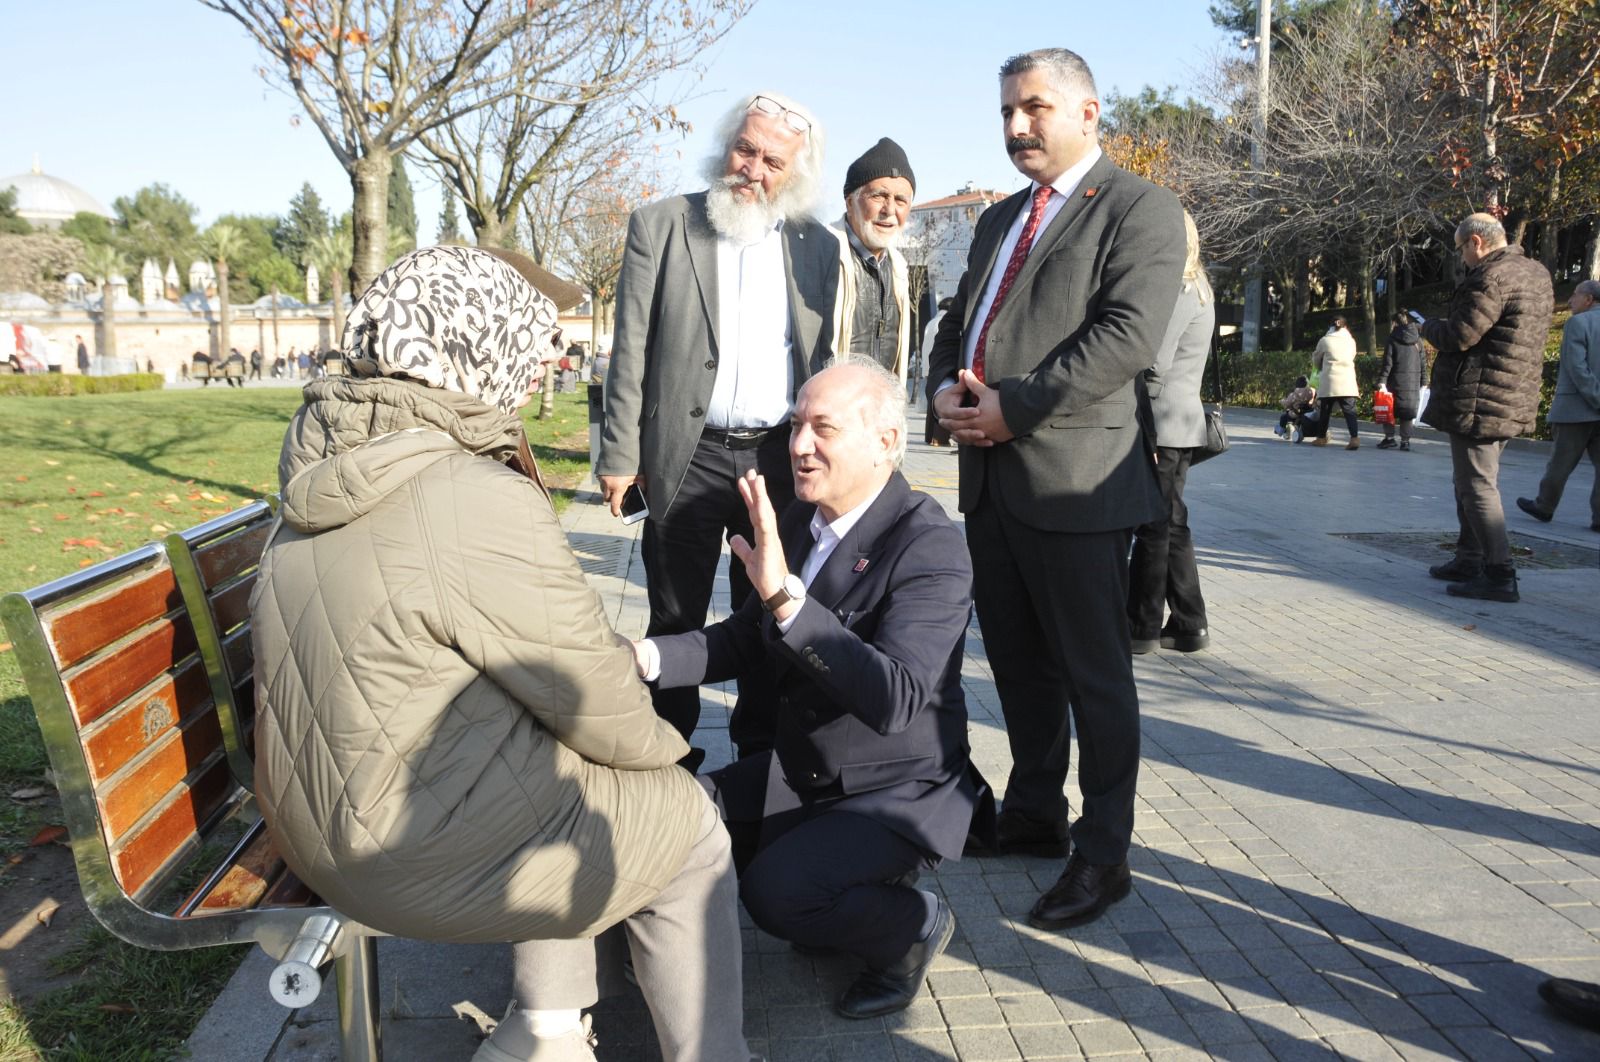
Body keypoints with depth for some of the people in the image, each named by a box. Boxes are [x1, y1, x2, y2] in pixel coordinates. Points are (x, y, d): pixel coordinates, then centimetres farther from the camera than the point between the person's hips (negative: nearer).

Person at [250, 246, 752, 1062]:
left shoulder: (325, 482, 3)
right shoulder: (483, 504, -25)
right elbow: (601, 708, -16)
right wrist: (662, 744, 5)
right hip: (423, 849, -8)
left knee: (571, 783, 25)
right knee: (685, 824, 9)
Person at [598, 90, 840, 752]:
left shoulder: (818, 248, 8)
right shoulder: (660, 225, 1)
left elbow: (822, 360, 12)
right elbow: (631, 350, -1)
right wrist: (619, 456, -5)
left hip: (782, 460, 2)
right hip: (688, 457, -2)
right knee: (675, 621, 7)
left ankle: (762, 751, 26)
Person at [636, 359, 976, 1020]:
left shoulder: (930, 548, -24)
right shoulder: (799, 520, -1)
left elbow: (895, 699, -36)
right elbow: (747, 640, 8)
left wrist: (786, 594, -43)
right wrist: (647, 657, -9)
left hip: (898, 793, -8)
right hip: (802, 770, 8)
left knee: (776, 890, -26)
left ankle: (912, 925, 5)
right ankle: (834, 908, 17)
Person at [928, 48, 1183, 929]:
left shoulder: (1139, 209, -4)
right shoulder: (999, 219, 21)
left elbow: (1127, 336, -17)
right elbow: (957, 321, 21)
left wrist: (1015, 407, -18)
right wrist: (943, 388, -1)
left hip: (1073, 476, -8)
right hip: (989, 475, 8)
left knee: (1094, 673, 1)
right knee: (1016, 661, 16)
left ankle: (1102, 853, 13)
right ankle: (1033, 813, 31)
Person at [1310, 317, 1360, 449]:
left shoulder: (1324, 341, 3)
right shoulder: (1351, 341, 10)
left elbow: (1315, 361, 14)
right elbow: (1352, 358, 17)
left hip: (1329, 381, -1)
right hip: (1347, 381, 2)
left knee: (1325, 410, 11)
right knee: (1349, 410, -3)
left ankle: (1321, 437, 19)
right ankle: (1354, 438, -18)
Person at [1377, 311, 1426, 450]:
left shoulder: (1393, 339, -4)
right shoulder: (1417, 339, 8)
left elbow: (1387, 362, -10)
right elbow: (1423, 361, 9)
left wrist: (1382, 381, -11)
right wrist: (1423, 381, 14)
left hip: (1396, 381, -3)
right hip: (1414, 382, 4)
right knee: (1408, 411, 8)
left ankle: (1389, 437, 2)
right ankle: (1405, 440, 8)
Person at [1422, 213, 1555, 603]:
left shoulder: (1491, 277, -17)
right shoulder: (1537, 274, 15)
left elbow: (1458, 336, -19)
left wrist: (1429, 326, 2)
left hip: (1479, 400, -10)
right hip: (1513, 401, 10)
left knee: (1476, 485, -6)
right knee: (1473, 482, 19)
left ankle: (1500, 575, -7)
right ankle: (1469, 560, 28)